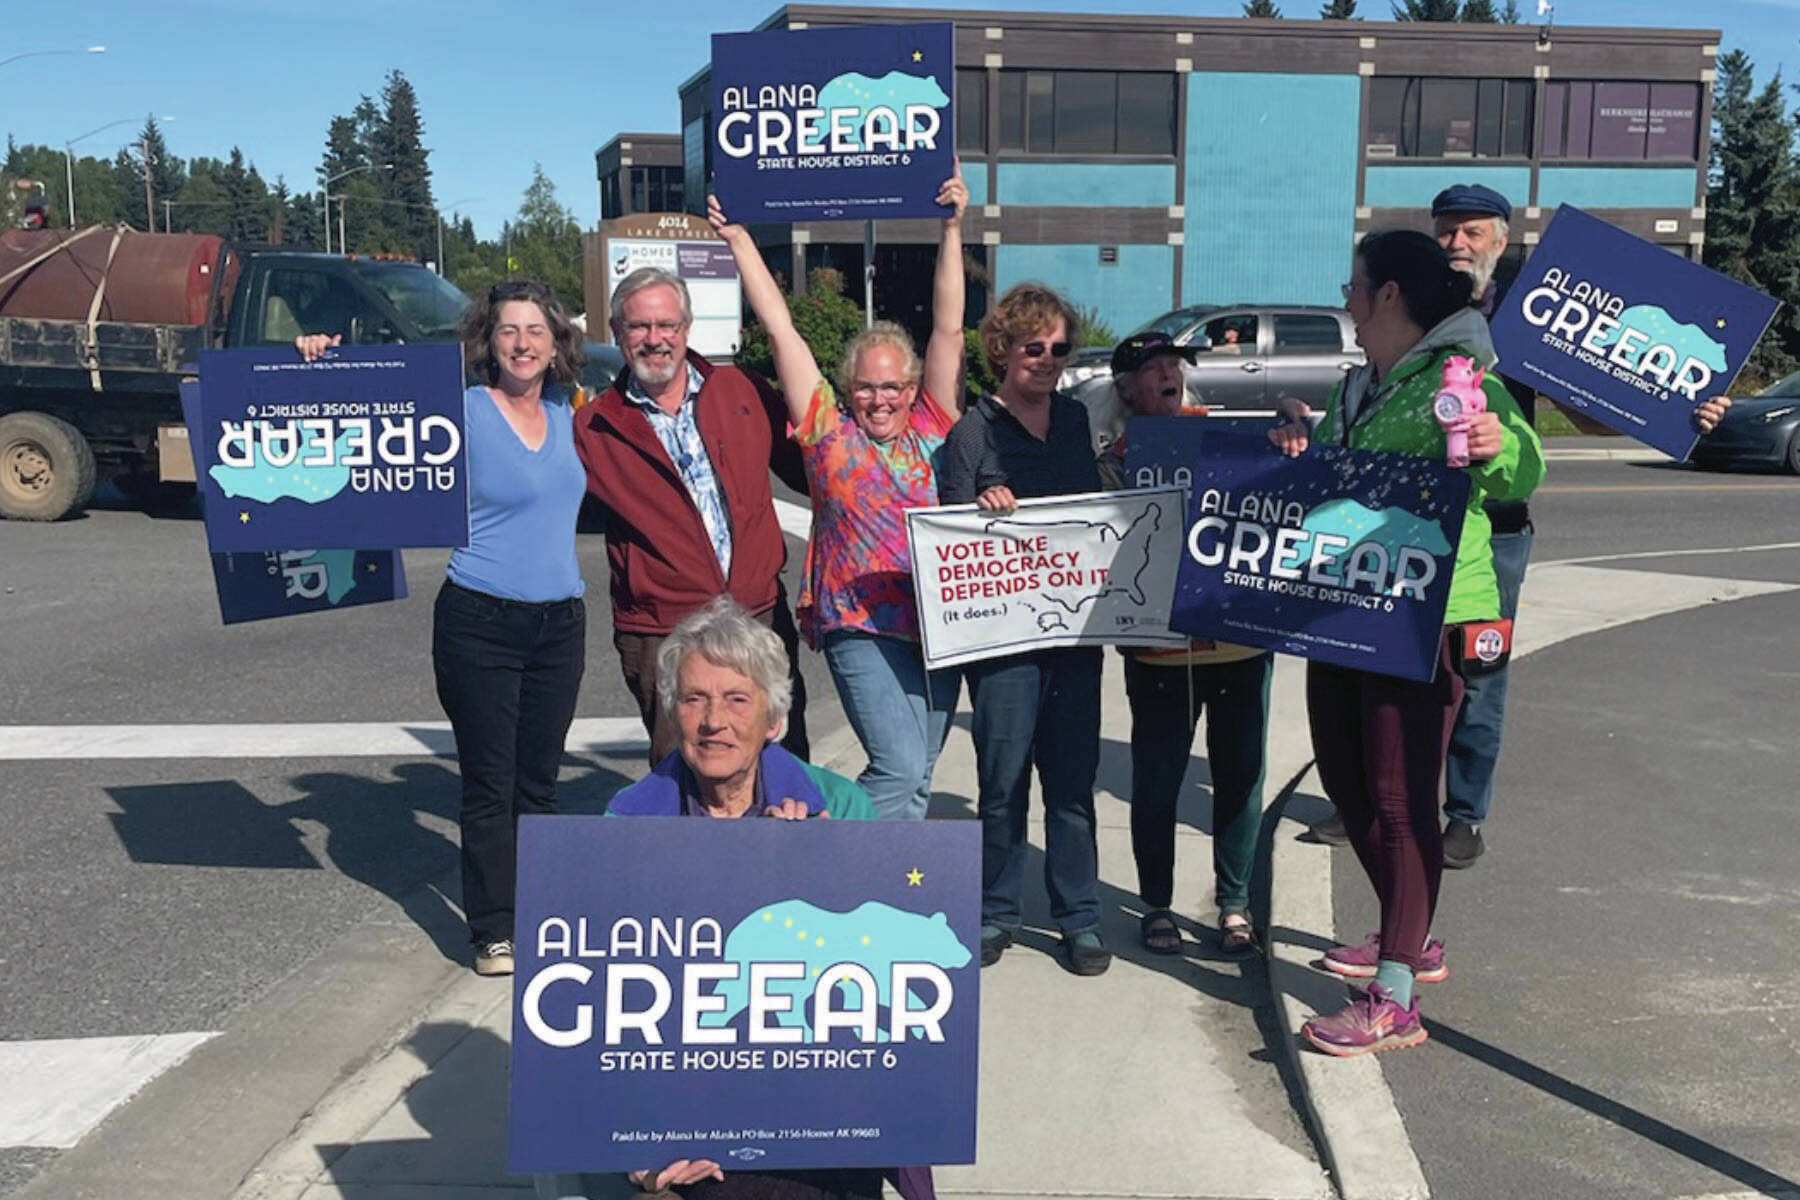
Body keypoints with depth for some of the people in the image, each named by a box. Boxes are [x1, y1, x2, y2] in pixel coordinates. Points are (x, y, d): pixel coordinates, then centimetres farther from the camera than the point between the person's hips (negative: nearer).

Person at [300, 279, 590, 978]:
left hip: (559, 623, 5)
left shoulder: (567, 413, 9)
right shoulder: (463, 414, -7)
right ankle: (493, 932, 11)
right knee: (489, 784, 2)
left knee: (539, 783, 12)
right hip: (479, 623, -4)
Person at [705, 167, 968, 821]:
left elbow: (948, 328, 5)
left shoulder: (929, 431, 8)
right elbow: (781, 331, 1)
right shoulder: (829, 431, 1)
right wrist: (739, 239, 3)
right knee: (899, 767, -15)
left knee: (917, 779, 10)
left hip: (939, 622, 4)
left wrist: (951, 228, 1)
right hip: (862, 625, -4)